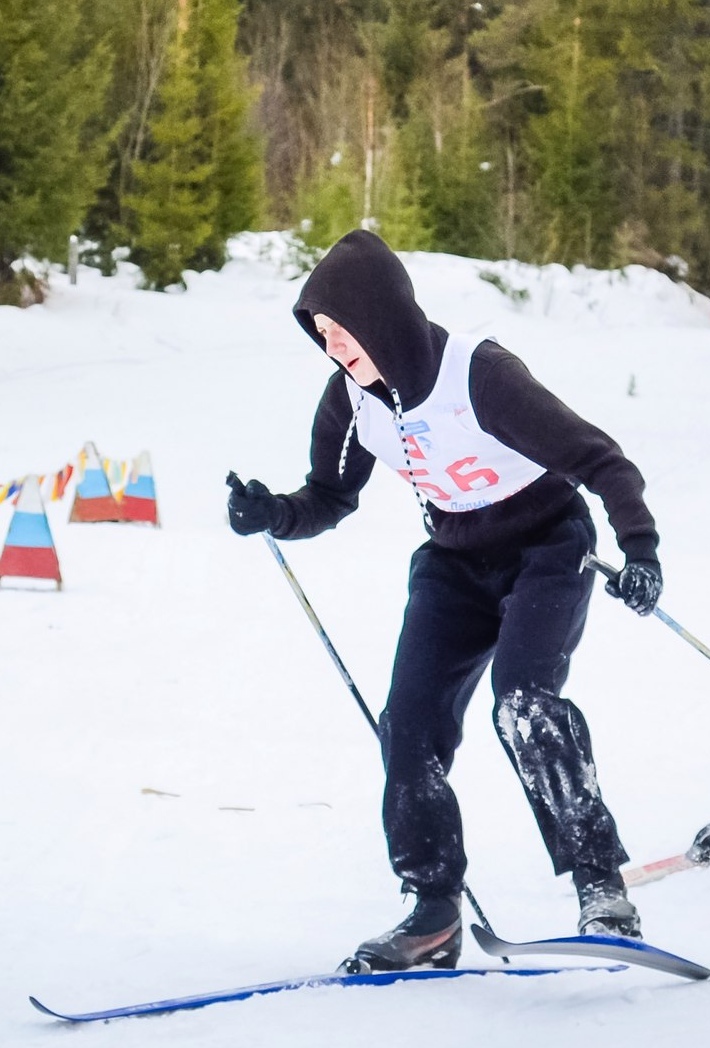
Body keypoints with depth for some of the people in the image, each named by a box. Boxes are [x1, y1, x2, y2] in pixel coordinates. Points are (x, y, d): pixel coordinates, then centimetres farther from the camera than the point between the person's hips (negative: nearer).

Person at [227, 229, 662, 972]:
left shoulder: (479, 375, -28)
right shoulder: (351, 397, -9)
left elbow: (595, 457, -25)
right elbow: (329, 499, 5)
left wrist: (640, 546, -37)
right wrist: (272, 514, -16)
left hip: (547, 548, -6)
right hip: (454, 563, 6)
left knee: (523, 704, -27)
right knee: (409, 729, -6)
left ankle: (600, 886, -17)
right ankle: (434, 915, 4)